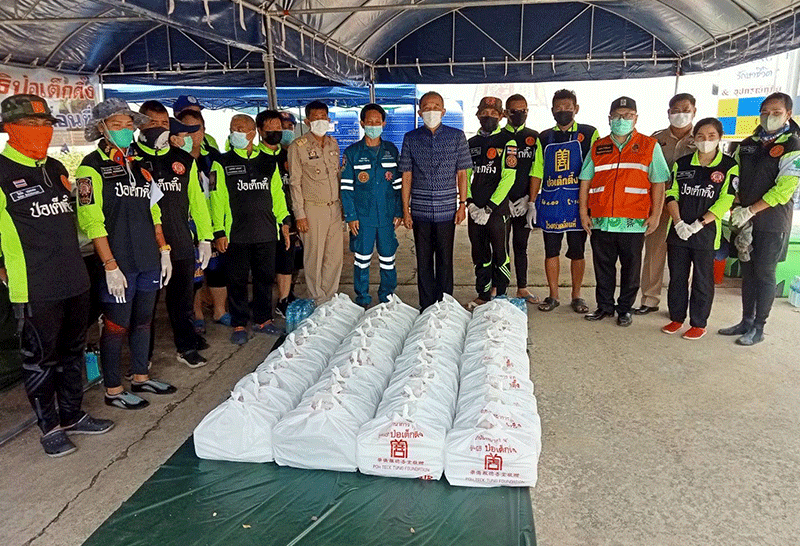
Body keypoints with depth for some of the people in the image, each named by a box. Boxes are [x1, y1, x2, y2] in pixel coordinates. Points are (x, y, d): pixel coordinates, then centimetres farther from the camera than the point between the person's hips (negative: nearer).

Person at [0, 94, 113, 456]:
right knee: (40, 358, 5)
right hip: (34, 290, -7)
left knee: (73, 352, 17)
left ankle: (72, 415, 33)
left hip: (75, 281, 7)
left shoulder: (57, 169, 13)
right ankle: (49, 427, 20)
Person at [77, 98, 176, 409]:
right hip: (119, 263, -6)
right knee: (116, 326, 2)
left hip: (148, 260, 7)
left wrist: (163, 250, 12)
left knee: (143, 320, 15)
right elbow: (92, 221, -13)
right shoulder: (92, 167, -7)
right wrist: (110, 266, -17)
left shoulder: (139, 165, 14)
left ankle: (140, 377, 31)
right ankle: (113, 390, 17)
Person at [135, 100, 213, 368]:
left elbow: (197, 199, 13)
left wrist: (205, 237, 9)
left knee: (183, 299, 13)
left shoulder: (184, 159, 11)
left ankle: (187, 346, 28)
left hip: (181, 244, 3)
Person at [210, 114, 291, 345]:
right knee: (238, 280, 4)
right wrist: (219, 231, -8)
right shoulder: (223, 163, 1)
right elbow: (217, 199, -3)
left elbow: (277, 193, 16)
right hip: (236, 234, -3)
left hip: (266, 233, 3)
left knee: (265, 277, 10)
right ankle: (239, 325, 15)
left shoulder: (268, 162, 10)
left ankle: (263, 320, 25)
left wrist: (284, 221, 10)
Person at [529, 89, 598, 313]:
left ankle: (576, 296, 18)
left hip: (577, 202, -2)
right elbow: (537, 173, 11)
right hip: (550, 202, 2)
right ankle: (553, 295, 17)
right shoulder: (544, 138, 11)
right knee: (551, 251, 6)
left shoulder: (589, 134, 3)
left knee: (577, 251, 5)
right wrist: (532, 202, 6)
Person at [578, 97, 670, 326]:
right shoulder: (597, 147, 12)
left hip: (634, 221, -2)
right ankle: (604, 306, 23)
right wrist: (583, 212, 4)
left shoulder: (649, 146, 5)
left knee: (630, 267, 6)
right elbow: (585, 181, 11)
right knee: (603, 266, 10)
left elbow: (658, 183, 3)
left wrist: (655, 215, -4)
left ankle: (625, 309, 19)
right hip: (600, 220, 2)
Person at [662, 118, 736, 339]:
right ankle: (676, 318, 23)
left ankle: (699, 323, 14)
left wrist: (698, 224, -14)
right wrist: (678, 222, -10)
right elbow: (671, 194, 4)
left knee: (702, 279, 4)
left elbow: (725, 201, -7)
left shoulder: (729, 166, -1)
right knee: (677, 277, 10)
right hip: (678, 231, 3)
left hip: (706, 232, -3)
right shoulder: (682, 163, 8)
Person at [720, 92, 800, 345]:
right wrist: (737, 208, -2)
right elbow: (734, 179, 12)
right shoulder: (748, 144, 12)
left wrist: (750, 210, -16)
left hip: (772, 222, -5)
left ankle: (758, 328, 7)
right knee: (748, 271, 10)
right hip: (746, 219, 5)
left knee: (764, 273, -1)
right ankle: (746, 321, 20)